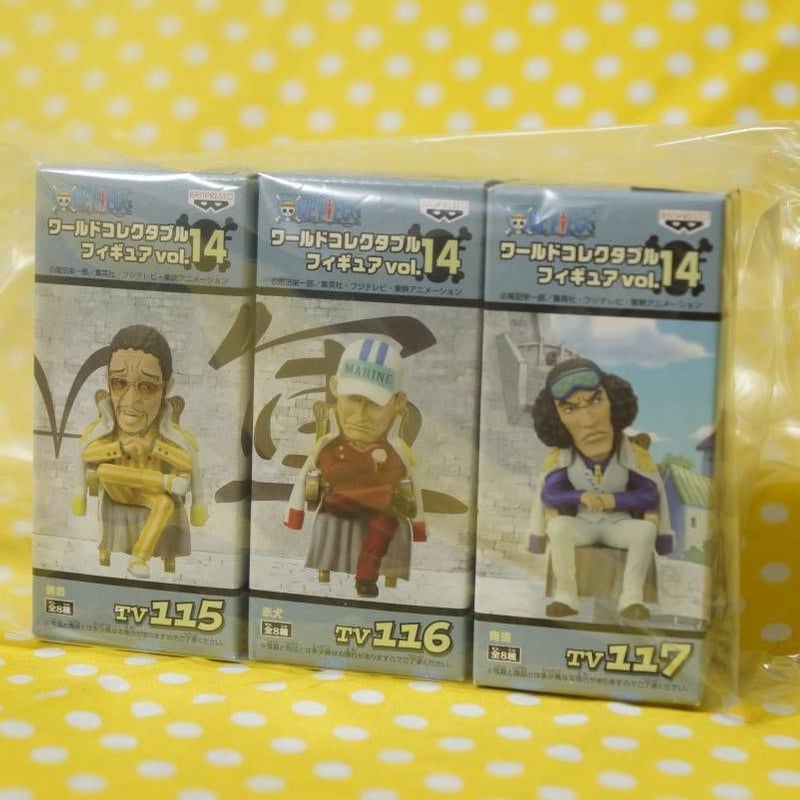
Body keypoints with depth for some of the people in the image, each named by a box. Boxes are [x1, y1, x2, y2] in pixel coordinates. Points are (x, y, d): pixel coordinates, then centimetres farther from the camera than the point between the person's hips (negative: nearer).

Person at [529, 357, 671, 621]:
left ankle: (632, 596, -25)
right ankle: (566, 595, -26)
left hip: (619, 524, 0)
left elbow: (650, 495, -12)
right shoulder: (560, 458, -10)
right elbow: (550, 494, -14)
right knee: (558, 526, -32)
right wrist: (581, 497, -31)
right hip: (581, 524, 0)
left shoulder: (633, 455, -12)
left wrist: (614, 500, -24)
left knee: (646, 530, -32)